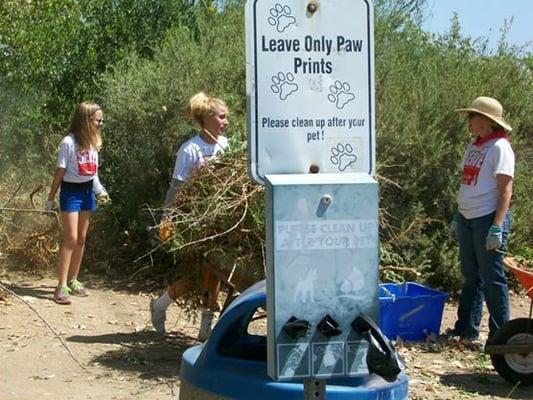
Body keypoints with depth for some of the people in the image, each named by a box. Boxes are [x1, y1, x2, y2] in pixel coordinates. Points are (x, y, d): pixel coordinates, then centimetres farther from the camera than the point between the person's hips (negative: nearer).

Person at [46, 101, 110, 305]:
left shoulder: (93, 142, 5)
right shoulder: (69, 142, -15)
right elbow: (60, 171, -11)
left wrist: (99, 189, 3)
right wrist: (51, 198, -8)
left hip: (87, 191, 7)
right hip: (71, 191, -7)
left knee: (81, 239, 11)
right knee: (71, 238, -12)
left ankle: (73, 280, 22)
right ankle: (61, 286, -10)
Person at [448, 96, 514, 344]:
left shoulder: (499, 147, -12)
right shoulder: (473, 146, 13)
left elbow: (505, 189, -16)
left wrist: (497, 226, -22)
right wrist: (457, 218, 18)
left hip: (488, 218, -8)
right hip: (467, 218, 8)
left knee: (492, 278, -3)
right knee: (471, 276, 14)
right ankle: (466, 329, 22)